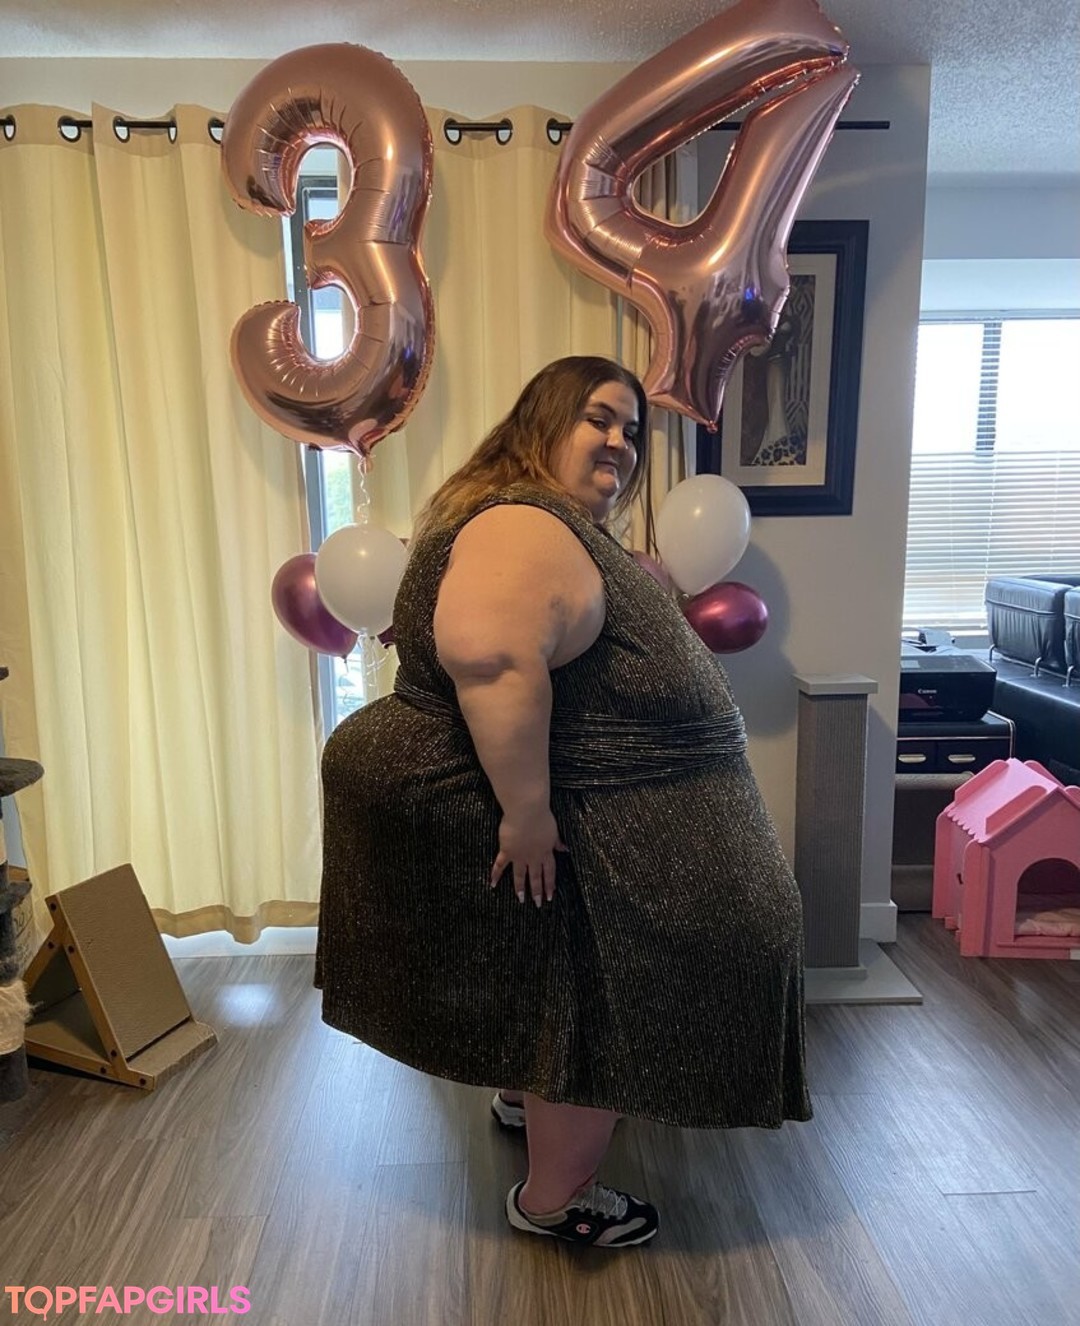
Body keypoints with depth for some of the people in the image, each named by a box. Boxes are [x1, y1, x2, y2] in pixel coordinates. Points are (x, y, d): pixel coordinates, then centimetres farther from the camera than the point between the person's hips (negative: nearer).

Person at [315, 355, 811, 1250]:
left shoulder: (568, 527, 13)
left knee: (565, 989, 28)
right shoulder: (527, 530, -22)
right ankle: (554, 1199, 25)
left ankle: (526, 1091, 51)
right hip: (555, 833, -11)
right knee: (598, 1003, 5)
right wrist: (526, 810, -35)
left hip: (556, 807, 11)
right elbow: (491, 656, -40)